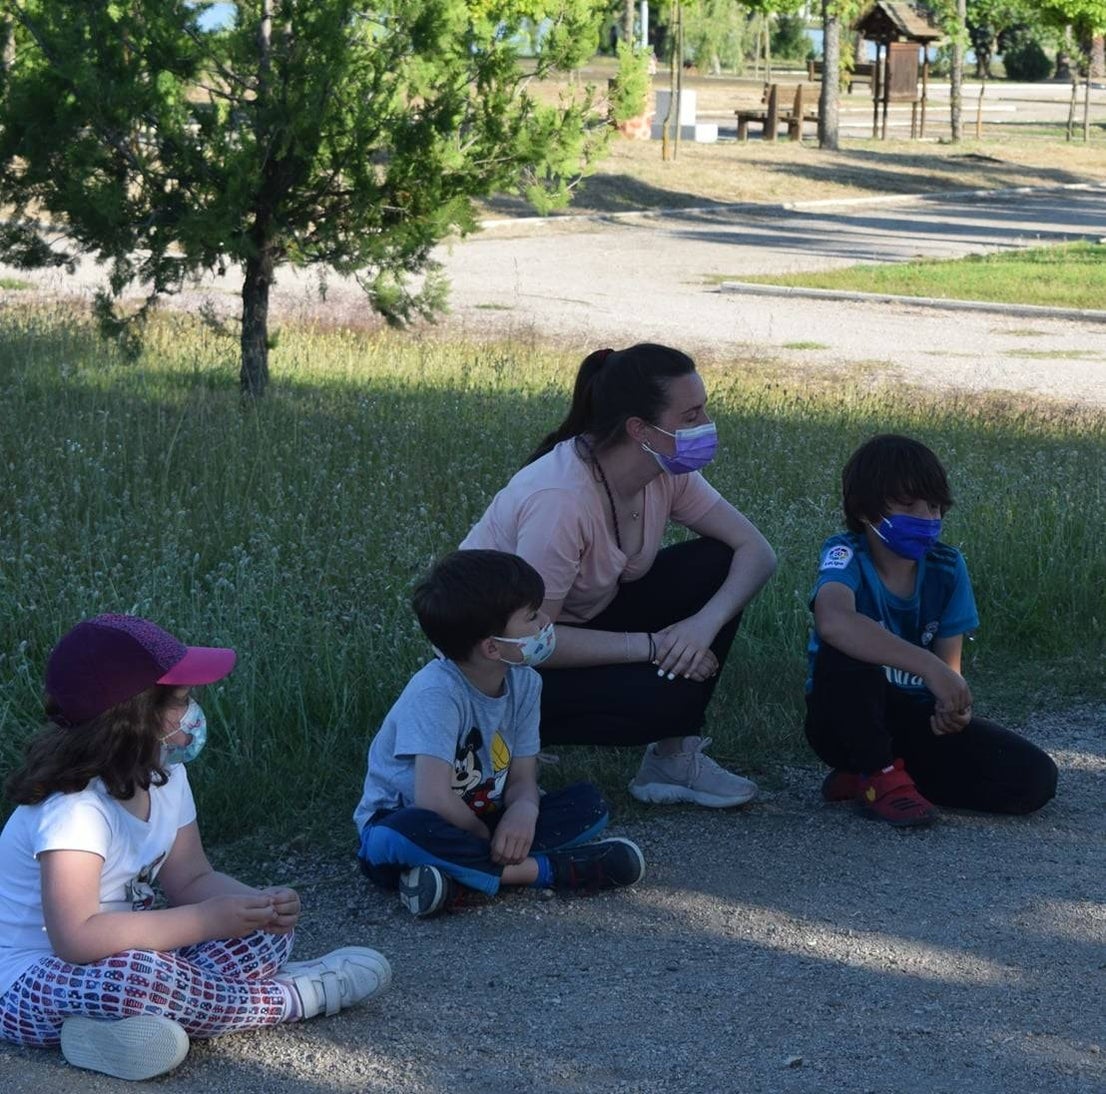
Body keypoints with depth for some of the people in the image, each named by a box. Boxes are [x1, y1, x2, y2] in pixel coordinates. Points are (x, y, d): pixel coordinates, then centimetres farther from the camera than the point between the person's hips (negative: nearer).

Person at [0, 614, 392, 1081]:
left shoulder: (164, 776, 0)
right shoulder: (73, 808, -27)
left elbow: (192, 879, 8)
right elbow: (76, 937, -35)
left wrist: (259, 903, -14)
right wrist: (207, 919, -30)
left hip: (118, 953, 9)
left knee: (264, 935, -1)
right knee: (137, 976, -39)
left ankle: (121, 1024, -19)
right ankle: (291, 998, -14)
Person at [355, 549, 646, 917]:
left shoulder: (524, 682, -2)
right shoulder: (436, 693, -25)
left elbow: (522, 779, -2)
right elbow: (434, 798, -31)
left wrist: (524, 809, -25)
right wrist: (490, 841, -17)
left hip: (479, 822, 7)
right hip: (400, 816, -7)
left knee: (588, 802, -9)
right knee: (396, 838, -41)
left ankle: (462, 878, -26)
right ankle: (543, 869, -29)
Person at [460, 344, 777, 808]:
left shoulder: (668, 472, -11)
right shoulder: (560, 499, -33)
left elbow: (756, 551, -7)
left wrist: (706, 623, -27)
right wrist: (652, 646, -27)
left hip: (582, 620, 8)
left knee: (715, 563, -11)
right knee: (667, 695, -28)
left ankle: (674, 755, -1)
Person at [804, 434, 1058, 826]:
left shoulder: (947, 567, -3)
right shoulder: (846, 555, -18)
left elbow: (949, 663, -3)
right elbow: (833, 622, -42)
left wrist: (953, 706, -27)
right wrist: (929, 668, -46)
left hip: (917, 718, 5)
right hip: (849, 717, -5)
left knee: (1035, 778, -12)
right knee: (846, 651, -36)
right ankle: (878, 775, -14)